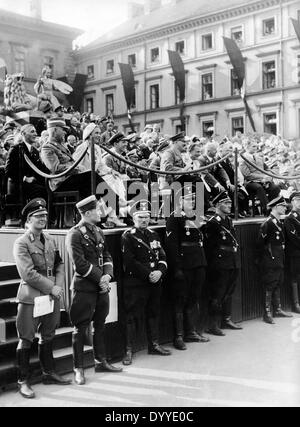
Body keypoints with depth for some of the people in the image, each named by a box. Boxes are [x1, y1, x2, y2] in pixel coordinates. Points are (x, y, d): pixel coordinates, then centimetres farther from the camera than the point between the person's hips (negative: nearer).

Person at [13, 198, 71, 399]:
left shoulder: (51, 240, 12)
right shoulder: (21, 243, -10)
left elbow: (59, 264, 14)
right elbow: (28, 274, -17)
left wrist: (59, 286, -3)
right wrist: (51, 288, -16)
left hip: (52, 295, 7)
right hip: (31, 297, -6)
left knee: (48, 336, 17)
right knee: (26, 339, 0)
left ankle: (49, 373, 31)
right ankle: (23, 381, 10)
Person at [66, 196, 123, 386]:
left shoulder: (99, 232, 13)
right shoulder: (75, 234, -12)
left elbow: (107, 256, 13)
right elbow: (80, 263, -17)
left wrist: (107, 275, -4)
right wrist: (99, 278, -14)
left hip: (102, 286, 8)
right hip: (84, 288, -8)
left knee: (100, 325, 16)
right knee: (81, 328, 1)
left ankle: (101, 361, 29)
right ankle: (79, 369, 9)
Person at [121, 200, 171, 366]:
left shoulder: (154, 235, 14)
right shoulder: (128, 237, -6)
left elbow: (162, 257, 10)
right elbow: (130, 262, -13)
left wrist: (160, 272, -9)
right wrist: (148, 274, -16)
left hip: (155, 282, 7)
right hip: (136, 283, -6)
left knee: (154, 313, 15)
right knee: (133, 316, -3)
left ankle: (154, 345, 27)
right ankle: (129, 351, 3)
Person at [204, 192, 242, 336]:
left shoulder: (229, 221, 14)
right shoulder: (212, 223, -13)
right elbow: (209, 245, -13)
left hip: (233, 264, 9)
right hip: (220, 264, -9)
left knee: (228, 293, 17)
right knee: (217, 295, -4)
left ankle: (226, 320, 28)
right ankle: (213, 325, 3)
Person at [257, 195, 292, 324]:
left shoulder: (279, 223, 12)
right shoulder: (267, 224, -16)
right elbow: (261, 243, -16)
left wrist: (282, 259, 14)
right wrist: (269, 257, -12)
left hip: (279, 261, 9)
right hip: (270, 262, -9)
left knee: (278, 285, 16)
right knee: (269, 287, -4)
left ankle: (278, 310, 26)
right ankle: (267, 314, 2)